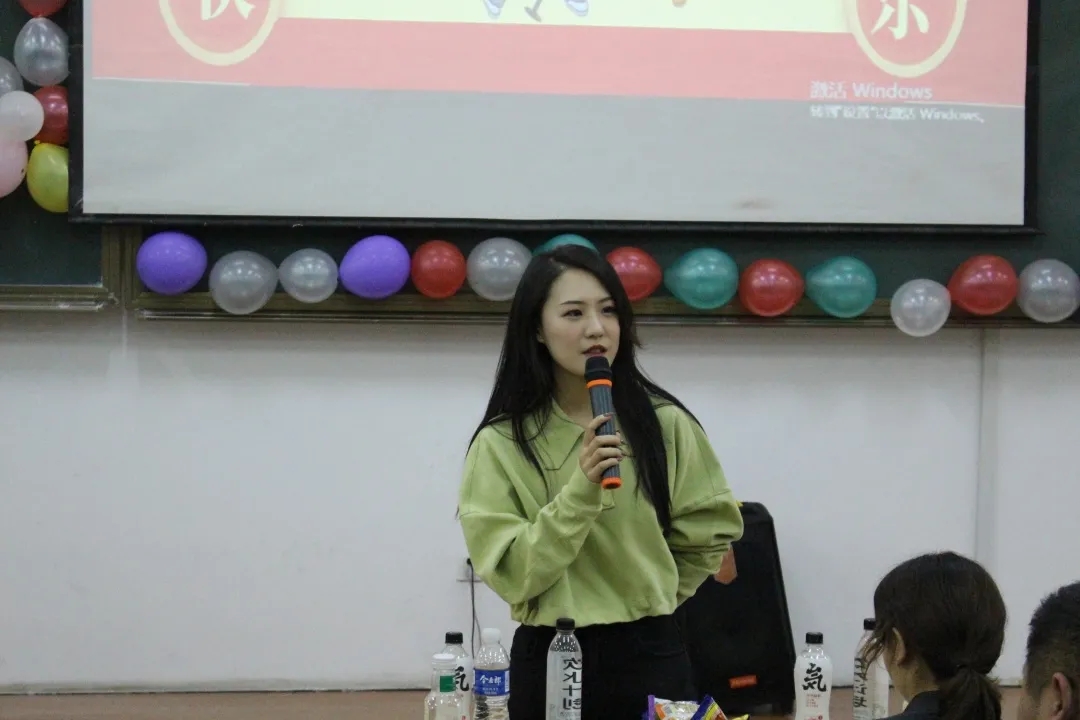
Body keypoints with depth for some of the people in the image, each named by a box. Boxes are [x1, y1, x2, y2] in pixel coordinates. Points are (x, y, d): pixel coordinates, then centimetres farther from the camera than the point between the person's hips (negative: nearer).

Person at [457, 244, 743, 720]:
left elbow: (711, 531, 11)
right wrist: (579, 492, -21)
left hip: (649, 657, 1)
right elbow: (513, 577, -13)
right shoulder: (501, 444, -6)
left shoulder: (664, 424, -2)